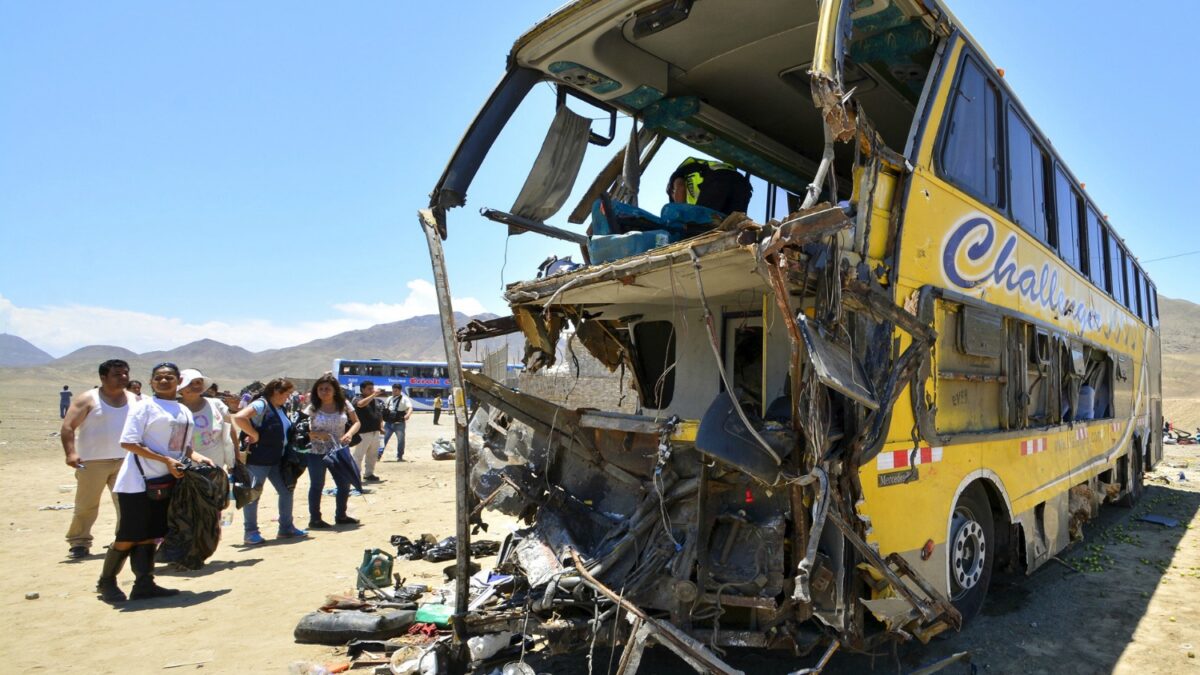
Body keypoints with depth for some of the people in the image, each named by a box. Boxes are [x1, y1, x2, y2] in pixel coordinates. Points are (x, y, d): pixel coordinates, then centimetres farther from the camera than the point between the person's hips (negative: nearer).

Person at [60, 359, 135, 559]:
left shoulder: (134, 400, 8)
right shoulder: (88, 399, -4)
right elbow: (67, 427, -8)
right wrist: (71, 453, -21)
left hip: (125, 461, 4)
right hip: (92, 462, -3)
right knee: (86, 505, 3)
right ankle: (79, 542, 16)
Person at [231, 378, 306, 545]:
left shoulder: (280, 408, 13)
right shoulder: (261, 404, -15)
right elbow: (239, 417, -29)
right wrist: (255, 435, -22)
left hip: (276, 459, 9)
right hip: (258, 459, -9)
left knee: (286, 491, 12)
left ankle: (286, 528, 22)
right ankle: (251, 532, 12)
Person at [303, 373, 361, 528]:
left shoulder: (343, 404, -2)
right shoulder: (312, 408, -8)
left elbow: (356, 422, 4)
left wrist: (349, 434, -16)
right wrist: (317, 434, -24)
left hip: (339, 452, 3)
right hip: (317, 453, -3)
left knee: (344, 484, 11)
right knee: (317, 486, 8)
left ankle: (341, 515, 28)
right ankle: (314, 519, 19)